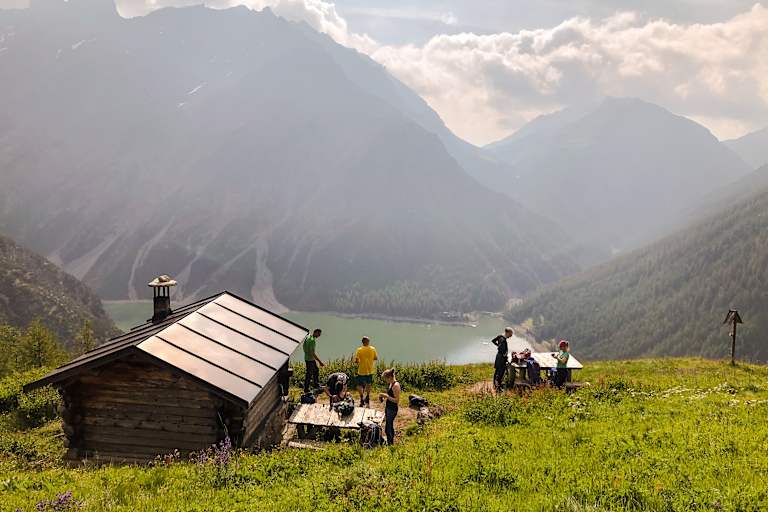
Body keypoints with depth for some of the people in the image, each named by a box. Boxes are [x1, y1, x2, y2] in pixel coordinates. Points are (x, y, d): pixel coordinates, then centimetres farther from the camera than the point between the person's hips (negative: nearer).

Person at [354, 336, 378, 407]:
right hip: (370, 371, 3)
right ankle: (367, 398, 33)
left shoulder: (359, 350, -14)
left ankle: (362, 399, -4)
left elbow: (356, 361, -14)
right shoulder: (373, 349, -7)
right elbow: (376, 358, 4)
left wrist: (358, 363, 7)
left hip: (361, 371, -3)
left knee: (360, 385, 9)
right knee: (368, 384, 22)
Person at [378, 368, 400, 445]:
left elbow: (397, 400, -23)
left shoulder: (396, 385, -22)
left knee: (388, 429, -4)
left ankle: (390, 444, 5)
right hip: (388, 407, 10)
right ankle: (391, 443, 31)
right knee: (390, 427, 19)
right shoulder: (390, 384, 6)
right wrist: (383, 396, 4)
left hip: (392, 409, -10)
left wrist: (386, 396, -23)